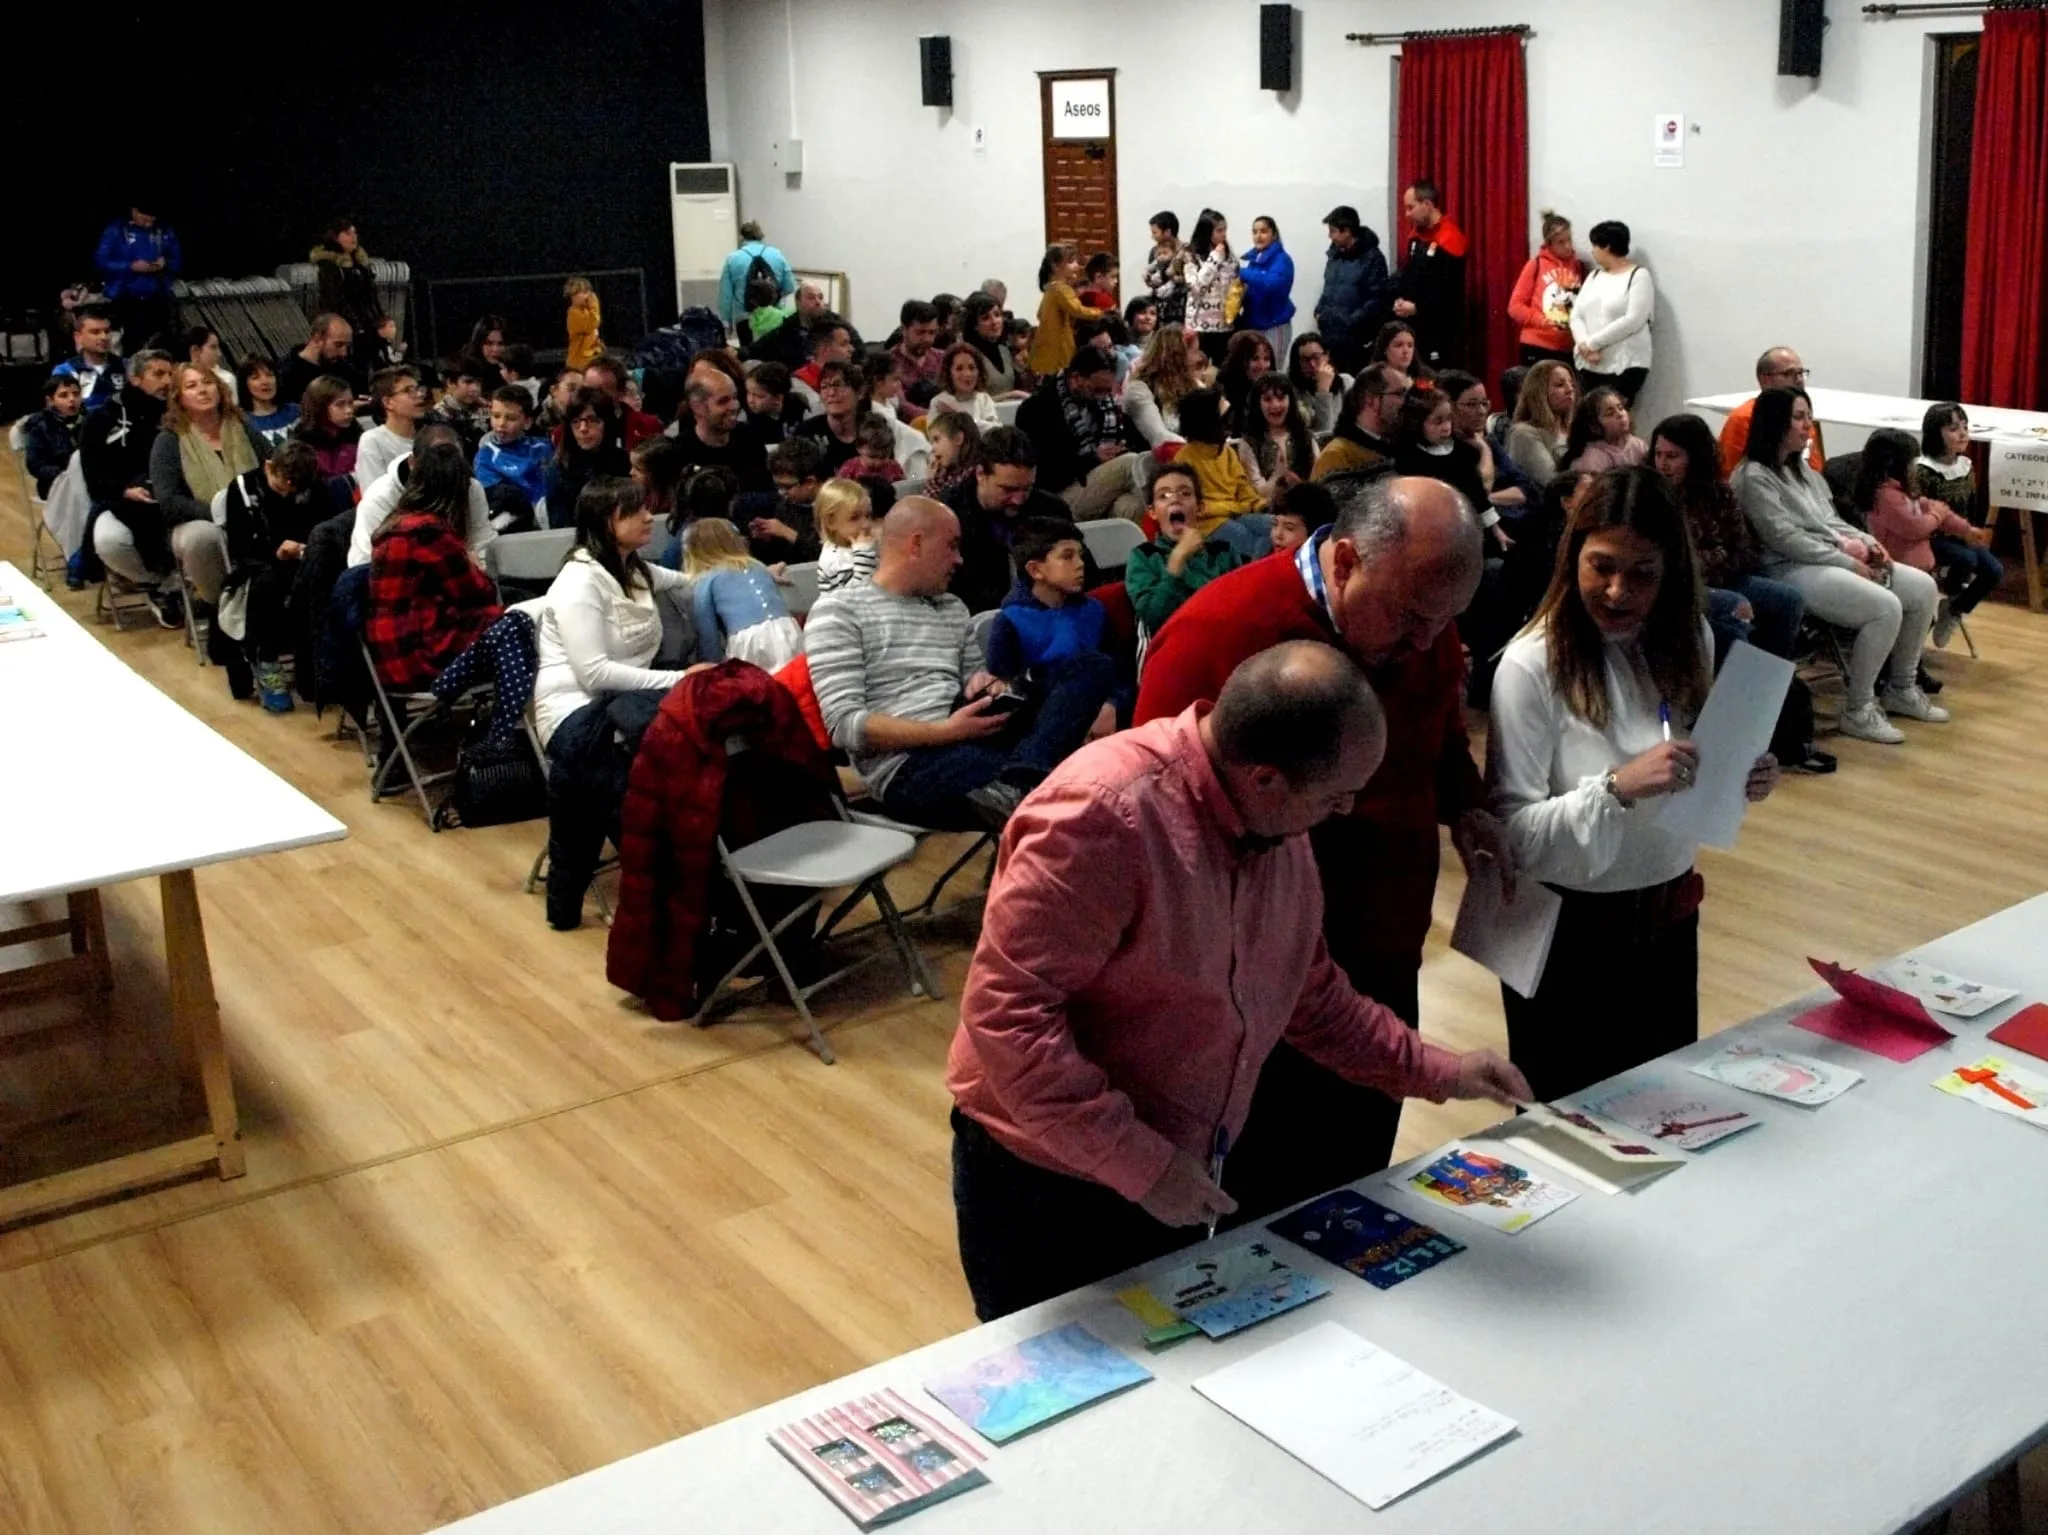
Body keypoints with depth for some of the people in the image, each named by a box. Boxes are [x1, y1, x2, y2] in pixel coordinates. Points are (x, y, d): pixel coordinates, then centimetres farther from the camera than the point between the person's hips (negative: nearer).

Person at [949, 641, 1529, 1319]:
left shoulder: (1277, 825, -1)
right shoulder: (1105, 816, -28)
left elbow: (1309, 993, 15)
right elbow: (1005, 1014, -30)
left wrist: (1433, 1071, 13)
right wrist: (1140, 1165, -26)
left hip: (1195, 1180, 7)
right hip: (1051, 1187, -7)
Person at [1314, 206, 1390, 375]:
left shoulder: (1372, 257, -8)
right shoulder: (1335, 254, 15)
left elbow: (1377, 299, -13)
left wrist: (1353, 321, -18)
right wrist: (1319, 312, 10)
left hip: (1356, 337, -7)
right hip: (1329, 334, 7)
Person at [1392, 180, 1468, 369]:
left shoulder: (1450, 240, -14)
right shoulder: (1416, 236, 13)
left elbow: (1450, 292, -19)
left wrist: (1417, 307, -18)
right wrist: (1400, 299, 1)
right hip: (1416, 327, 8)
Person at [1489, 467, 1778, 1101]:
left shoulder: (1689, 640, -1)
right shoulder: (1532, 665, -18)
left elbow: (1694, 786, 10)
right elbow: (1512, 834, -22)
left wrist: (1739, 782, -10)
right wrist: (1617, 787, -34)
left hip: (1670, 918, 5)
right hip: (1569, 930, -5)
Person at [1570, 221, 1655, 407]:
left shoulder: (1639, 276, -2)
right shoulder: (1594, 276, 18)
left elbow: (1633, 321, -14)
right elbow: (1576, 316, 9)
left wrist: (1592, 343, -14)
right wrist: (1584, 344, -11)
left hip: (1625, 366, -6)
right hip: (1589, 366, 6)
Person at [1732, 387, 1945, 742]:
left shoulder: (1800, 466, 18)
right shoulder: (1754, 477, -11)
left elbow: (1828, 520, 21)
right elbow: (1785, 539, -18)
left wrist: (1865, 542, 2)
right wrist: (1848, 563, -17)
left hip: (1833, 558, 10)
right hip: (1793, 569, -10)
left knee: (1923, 588, 0)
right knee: (1885, 607, -27)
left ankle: (1902, 689, 14)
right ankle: (1858, 710, -15)